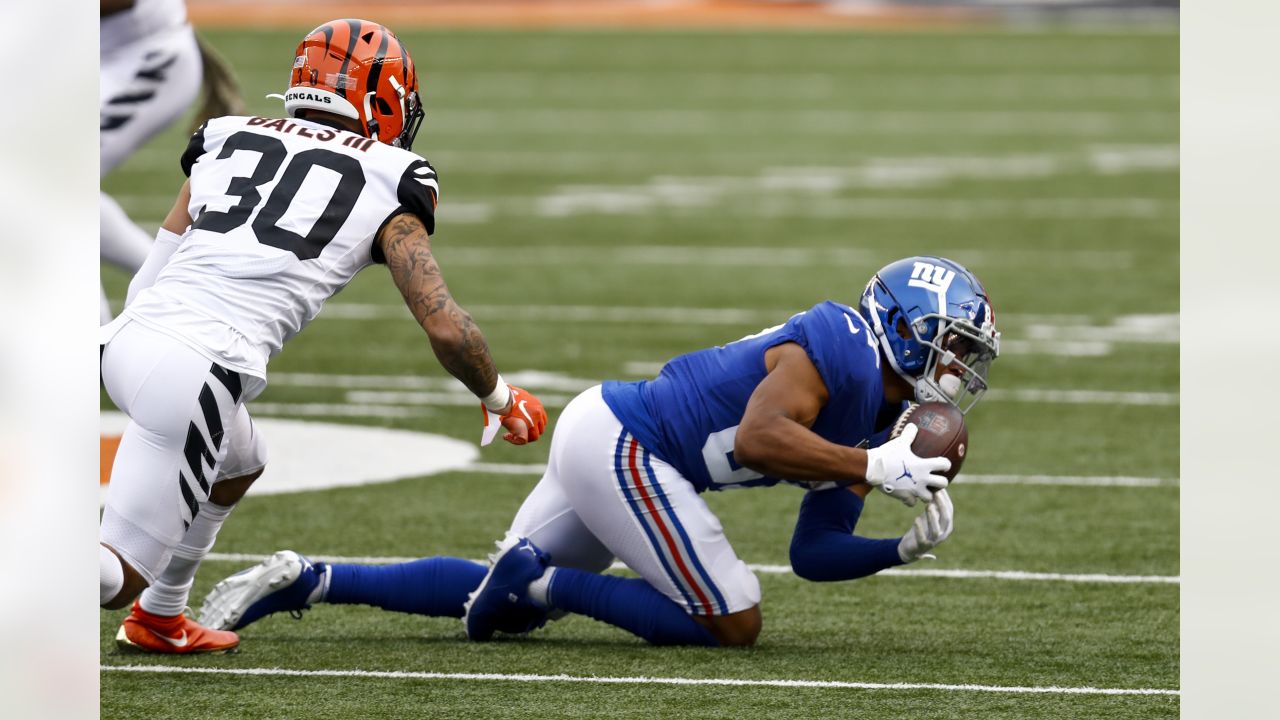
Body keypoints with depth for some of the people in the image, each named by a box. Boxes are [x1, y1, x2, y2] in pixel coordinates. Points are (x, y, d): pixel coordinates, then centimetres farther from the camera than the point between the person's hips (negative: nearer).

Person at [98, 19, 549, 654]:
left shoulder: (226, 142, 22)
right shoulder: (387, 186, 10)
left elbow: (147, 281, 18)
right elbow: (445, 328, 5)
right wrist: (502, 401, 22)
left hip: (126, 338, 6)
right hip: (199, 368, -6)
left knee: (238, 465, 36)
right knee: (120, 573, 0)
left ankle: (158, 621, 39)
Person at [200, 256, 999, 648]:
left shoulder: (877, 420, 15)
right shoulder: (836, 347, -14)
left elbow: (814, 553, 16)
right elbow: (758, 437, -30)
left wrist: (905, 548, 2)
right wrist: (874, 468, -28)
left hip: (601, 438, 10)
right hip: (623, 447, -10)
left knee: (499, 600, 18)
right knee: (732, 625, -9)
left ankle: (304, 580, 14)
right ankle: (551, 582, -6)